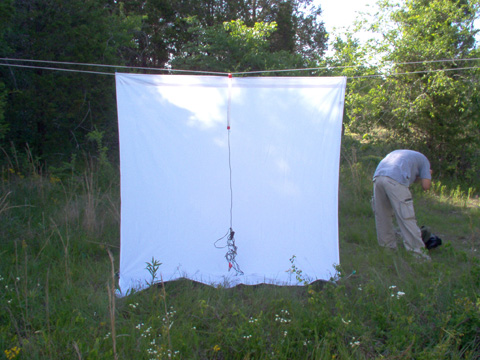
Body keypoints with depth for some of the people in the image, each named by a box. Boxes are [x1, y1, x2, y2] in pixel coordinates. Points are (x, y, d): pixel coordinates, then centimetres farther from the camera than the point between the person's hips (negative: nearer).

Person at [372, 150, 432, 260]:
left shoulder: (397, 152, 41)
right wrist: (420, 177, 33)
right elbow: (426, 186, 14)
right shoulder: (423, 159, 26)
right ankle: (417, 252, 0)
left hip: (378, 176, 6)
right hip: (395, 180, -6)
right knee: (406, 218, -2)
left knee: (382, 216, 16)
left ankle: (387, 245, 23)